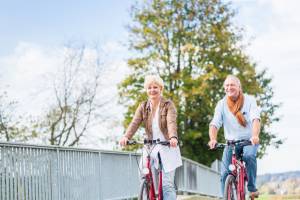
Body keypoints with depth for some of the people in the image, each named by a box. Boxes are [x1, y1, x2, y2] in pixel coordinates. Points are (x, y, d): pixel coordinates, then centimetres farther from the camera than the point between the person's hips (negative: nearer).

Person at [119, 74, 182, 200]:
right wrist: (126, 137, -29)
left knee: (167, 184, -7)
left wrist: (173, 137, -41)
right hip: (150, 148, 3)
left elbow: (171, 122, -20)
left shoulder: (168, 105, -3)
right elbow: (135, 123, -9)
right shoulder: (143, 107, 7)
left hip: (167, 148, -3)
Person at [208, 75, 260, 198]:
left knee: (249, 156, -33)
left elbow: (255, 119, -22)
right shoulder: (221, 104, -4)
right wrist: (213, 139, -34)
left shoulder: (249, 100, -8)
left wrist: (255, 136, -41)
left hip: (249, 141, -2)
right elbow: (214, 124, -13)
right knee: (225, 174, -11)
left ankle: (252, 187, -15)